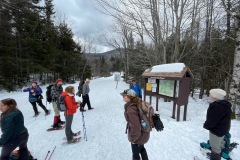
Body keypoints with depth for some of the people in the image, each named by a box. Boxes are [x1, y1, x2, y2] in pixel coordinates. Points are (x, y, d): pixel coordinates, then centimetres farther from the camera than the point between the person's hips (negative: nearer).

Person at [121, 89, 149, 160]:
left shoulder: (131, 110, -35)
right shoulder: (137, 103, -8)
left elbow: (136, 128, -32)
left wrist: (132, 138, -15)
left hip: (138, 136, -8)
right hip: (143, 133, 8)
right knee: (141, 149, 33)